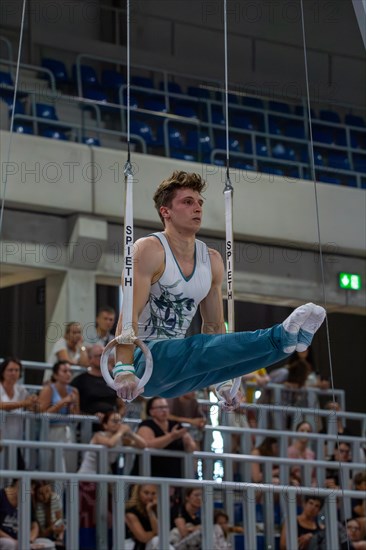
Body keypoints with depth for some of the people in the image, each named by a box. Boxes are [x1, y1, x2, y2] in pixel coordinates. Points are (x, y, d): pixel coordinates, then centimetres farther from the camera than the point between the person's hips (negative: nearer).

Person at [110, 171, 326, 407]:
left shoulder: (212, 261, 9)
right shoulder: (150, 250, -11)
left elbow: (214, 325, 17)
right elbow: (129, 315, -20)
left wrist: (222, 380, 14)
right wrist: (124, 370, -30)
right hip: (143, 359, -8)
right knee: (199, 348, -33)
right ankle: (282, 336, -48)